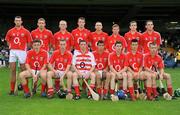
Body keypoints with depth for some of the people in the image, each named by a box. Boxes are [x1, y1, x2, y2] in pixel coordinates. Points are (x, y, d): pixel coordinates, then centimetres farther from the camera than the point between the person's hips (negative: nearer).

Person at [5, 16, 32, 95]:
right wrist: (12, 47, 5)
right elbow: (8, 41, 18)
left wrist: (24, 48, -1)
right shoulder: (10, 31, 9)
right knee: (12, 70, 3)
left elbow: (29, 42, 4)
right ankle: (12, 90, 8)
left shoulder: (26, 31, 2)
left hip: (22, 52, -2)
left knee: (23, 70, 1)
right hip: (12, 51, 2)